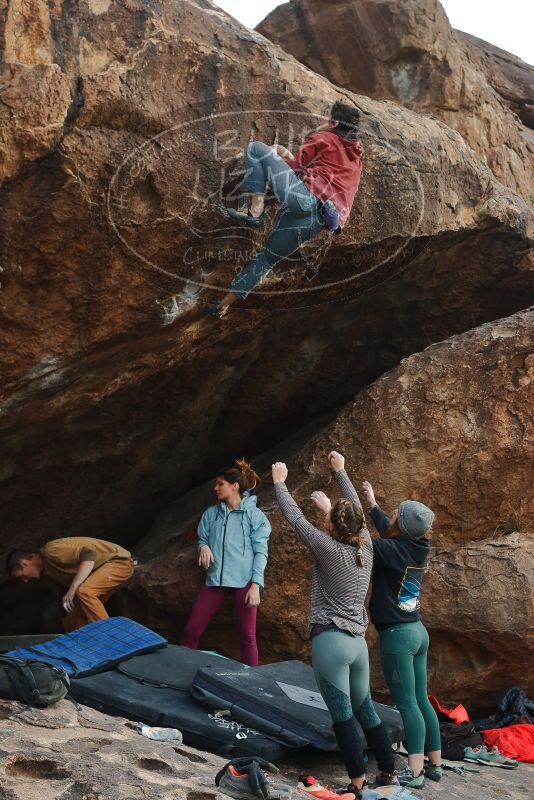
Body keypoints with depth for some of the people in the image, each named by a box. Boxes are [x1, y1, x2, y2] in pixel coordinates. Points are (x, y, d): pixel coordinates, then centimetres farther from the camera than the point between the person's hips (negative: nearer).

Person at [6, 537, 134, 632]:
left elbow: (89, 555, -30)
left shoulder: (52, 551, -21)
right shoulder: (47, 567, 11)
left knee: (84, 592, -29)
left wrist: (73, 589, -34)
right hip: (102, 567, 10)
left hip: (118, 561, -10)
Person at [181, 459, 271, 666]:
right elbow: (202, 538, 19)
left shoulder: (254, 515, 0)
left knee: (248, 636, 1)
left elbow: (260, 552, -3)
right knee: (191, 630, 0)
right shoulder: (210, 514, 12)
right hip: (216, 580, 4)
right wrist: (204, 547, -6)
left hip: (245, 582, -4)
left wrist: (256, 584, -12)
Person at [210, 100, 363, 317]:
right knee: (268, 257, 21)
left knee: (256, 149, -3)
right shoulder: (355, 155, 31)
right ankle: (226, 303, 23)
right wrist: (290, 157, 41)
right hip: (315, 220, 8)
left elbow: (298, 165, 11)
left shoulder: (323, 138, 11)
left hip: (305, 197, -8)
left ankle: (255, 209, -16)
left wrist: (277, 156, 30)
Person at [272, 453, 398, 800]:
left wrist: (279, 482, 9)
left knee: (343, 715, -3)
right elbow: (357, 509, 17)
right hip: (358, 641, 7)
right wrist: (341, 471, 28)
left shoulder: (329, 549, -13)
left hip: (330, 641, -7)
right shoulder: (366, 547, 2)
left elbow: (295, 518, -5)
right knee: (365, 708, 18)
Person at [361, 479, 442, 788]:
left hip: (397, 634, -8)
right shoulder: (416, 549, 5)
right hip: (417, 632, 8)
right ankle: (435, 764, 21)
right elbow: (388, 532, 24)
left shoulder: (396, 551, -18)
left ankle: (415, 772, -3)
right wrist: (373, 503, 37)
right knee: (421, 700, 14)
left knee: (407, 703, -6)